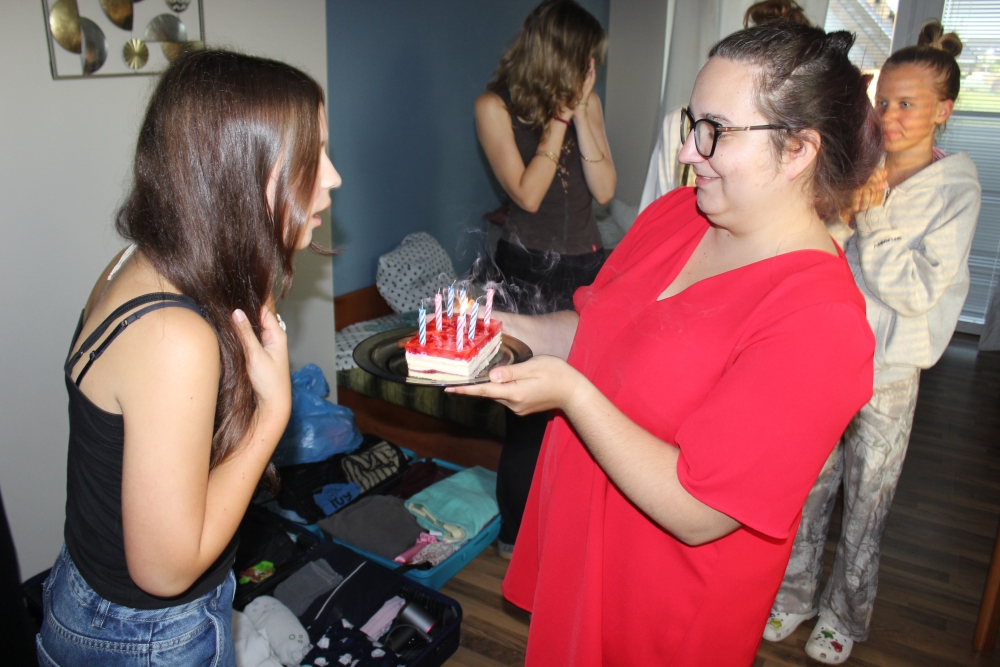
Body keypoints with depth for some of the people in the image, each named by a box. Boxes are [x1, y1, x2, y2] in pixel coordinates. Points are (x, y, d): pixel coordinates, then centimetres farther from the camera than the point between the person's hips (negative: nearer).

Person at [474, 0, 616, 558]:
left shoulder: (587, 102, 8)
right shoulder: (496, 107, -5)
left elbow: (605, 189, -1)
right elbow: (527, 194, -13)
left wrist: (581, 114, -8)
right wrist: (559, 116, -13)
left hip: (588, 262, 5)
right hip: (529, 267, -5)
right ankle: (518, 531, 18)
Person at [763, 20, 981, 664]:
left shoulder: (956, 189, -7)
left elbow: (917, 292, -15)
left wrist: (873, 217, -19)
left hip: (887, 374, -2)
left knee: (865, 504, 12)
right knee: (808, 489, 14)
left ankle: (845, 615, 35)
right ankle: (796, 595, 36)